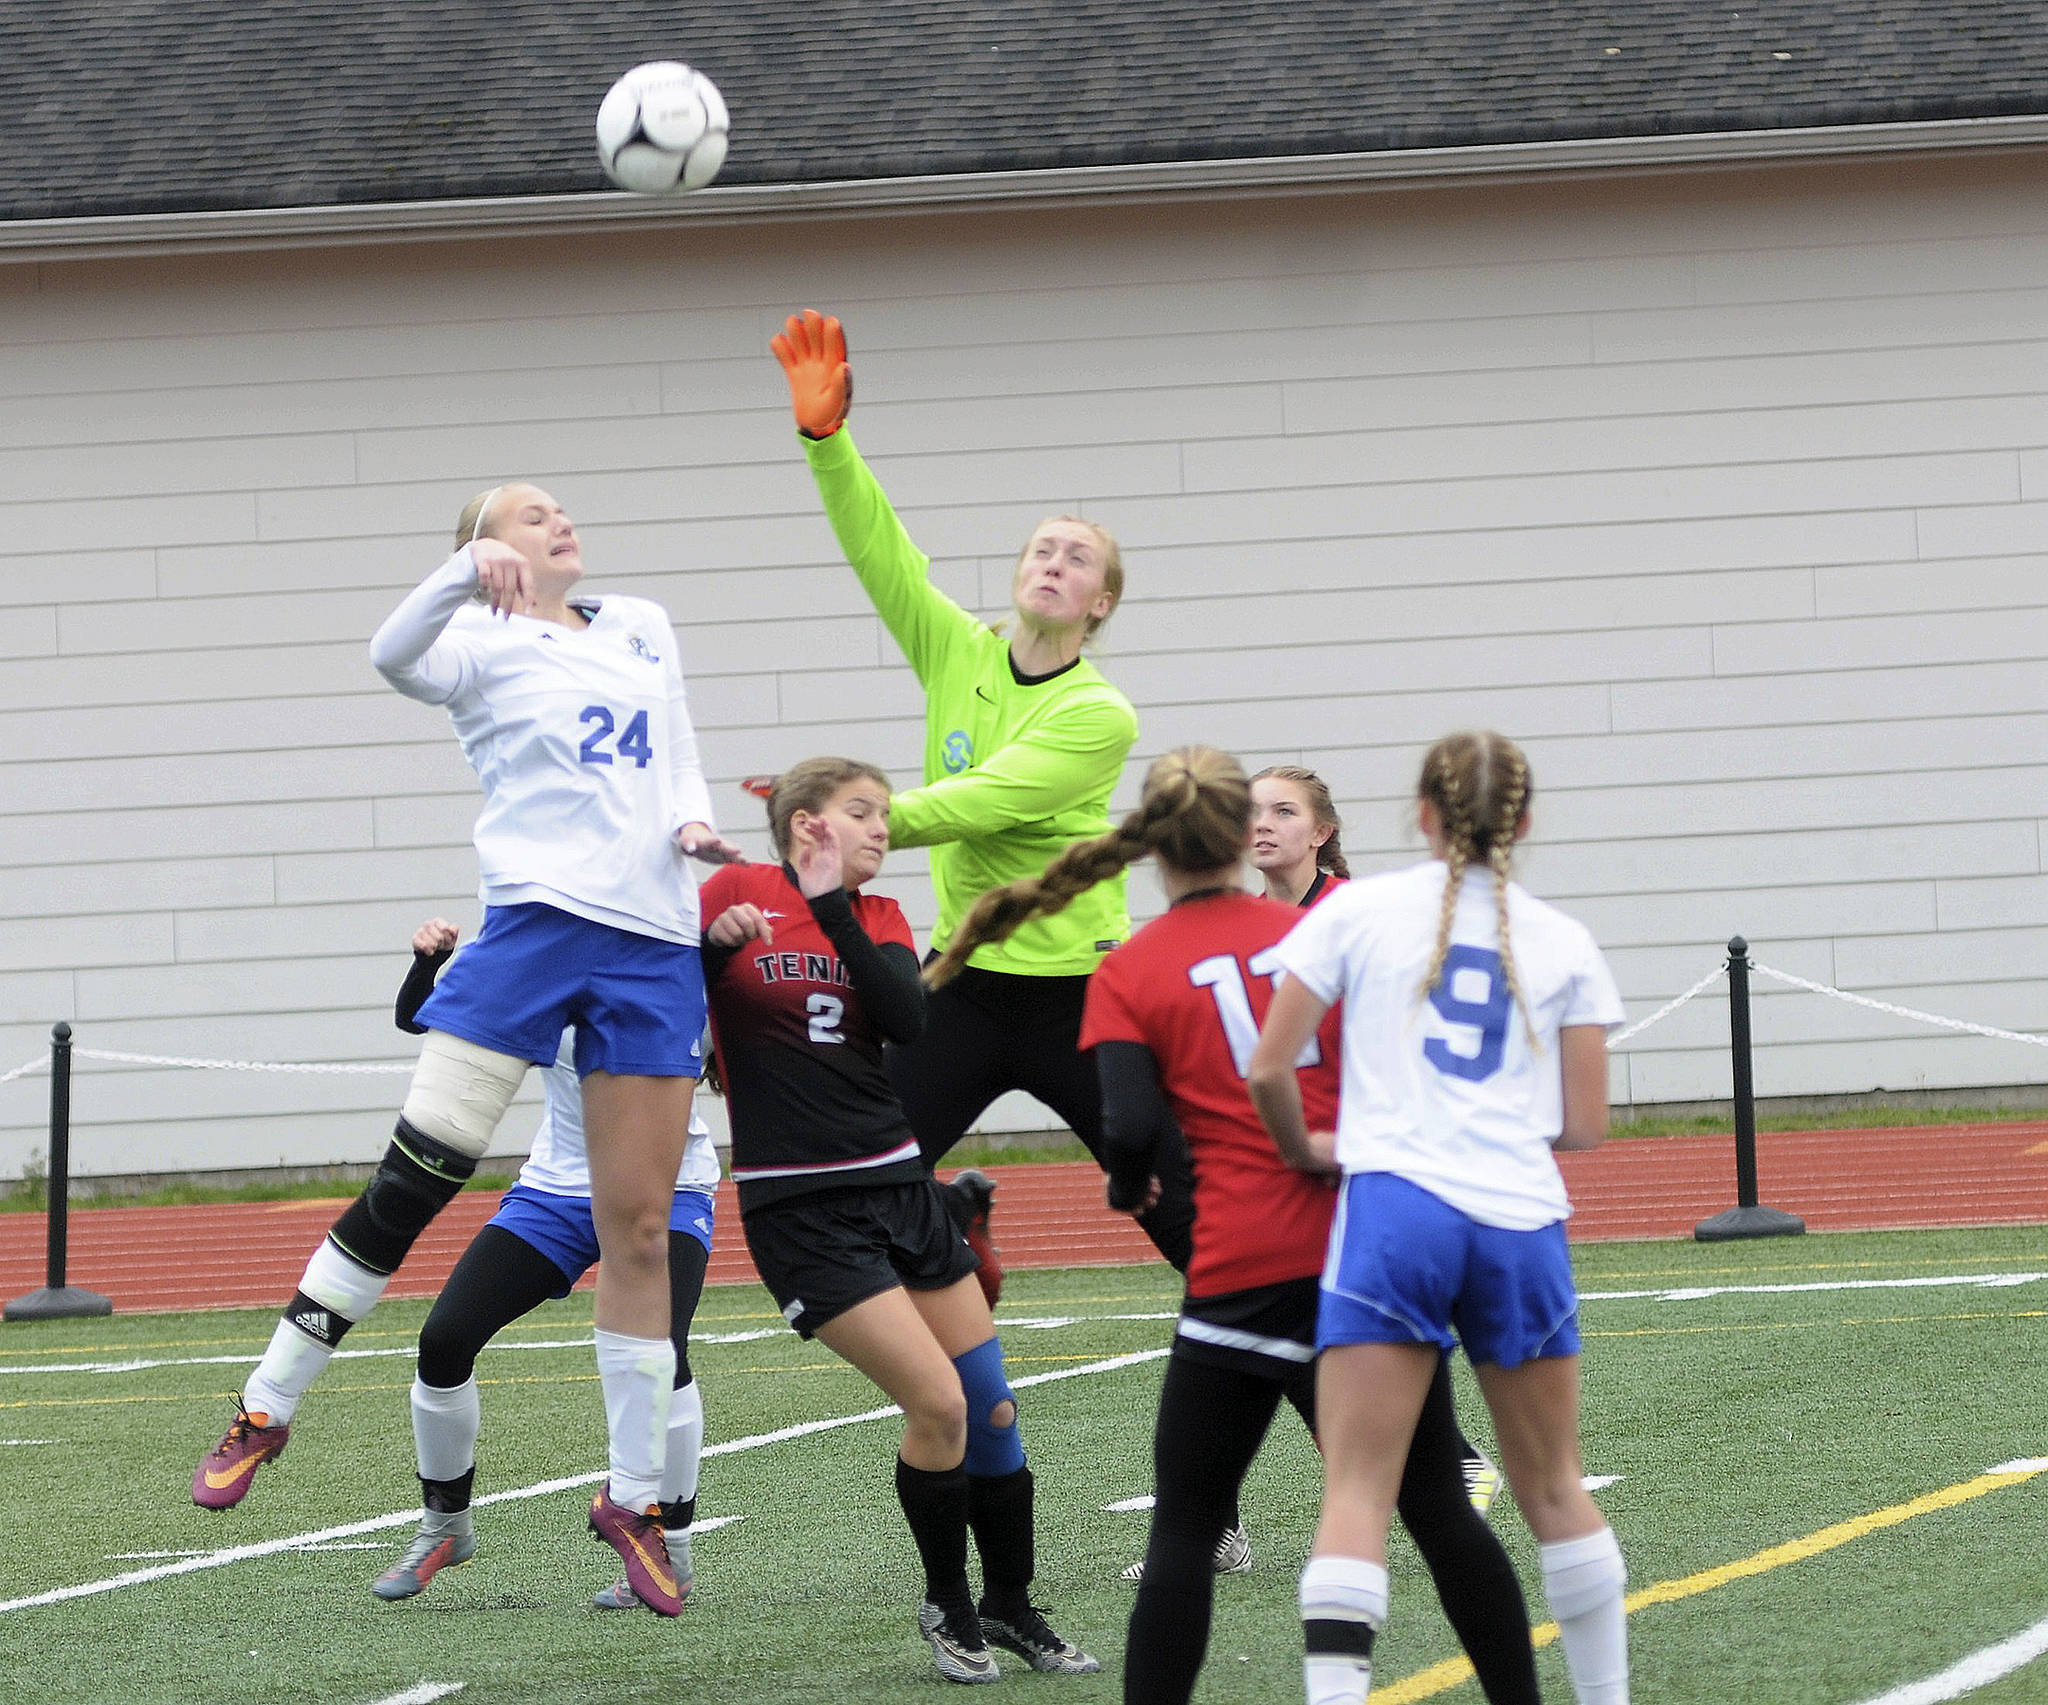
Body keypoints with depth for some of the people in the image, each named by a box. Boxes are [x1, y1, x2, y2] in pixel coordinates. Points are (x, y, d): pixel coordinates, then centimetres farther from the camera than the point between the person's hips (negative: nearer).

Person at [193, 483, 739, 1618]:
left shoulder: (644, 630, 19)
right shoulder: (483, 648, 3)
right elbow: (395, 654, -19)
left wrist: (692, 822, 4)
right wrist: (469, 573, -36)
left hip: (654, 944, 4)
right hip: (536, 918, -4)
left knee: (639, 1225, 4)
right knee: (413, 1177, -10)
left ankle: (634, 1497, 12)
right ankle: (266, 1408, 0)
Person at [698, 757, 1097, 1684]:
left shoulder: (876, 917, 10)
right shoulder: (735, 892, -2)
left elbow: (905, 1016, -9)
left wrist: (830, 907, -14)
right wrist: (713, 944, -18)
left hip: (897, 1183, 6)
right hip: (800, 1212, -6)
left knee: (993, 1409, 7)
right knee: (937, 1400, -14)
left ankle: (1010, 1606, 25)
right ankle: (947, 1606, 6)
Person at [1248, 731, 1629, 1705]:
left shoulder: (1358, 911, 6)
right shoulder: (1563, 944, 12)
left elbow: (1269, 1068, 2)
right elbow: (1584, 1125, 10)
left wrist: (1306, 1149, 20)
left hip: (1396, 1208, -3)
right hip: (1523, 1222, 3)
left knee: (1355, 1491, -7)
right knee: (1553, 1488, 18)